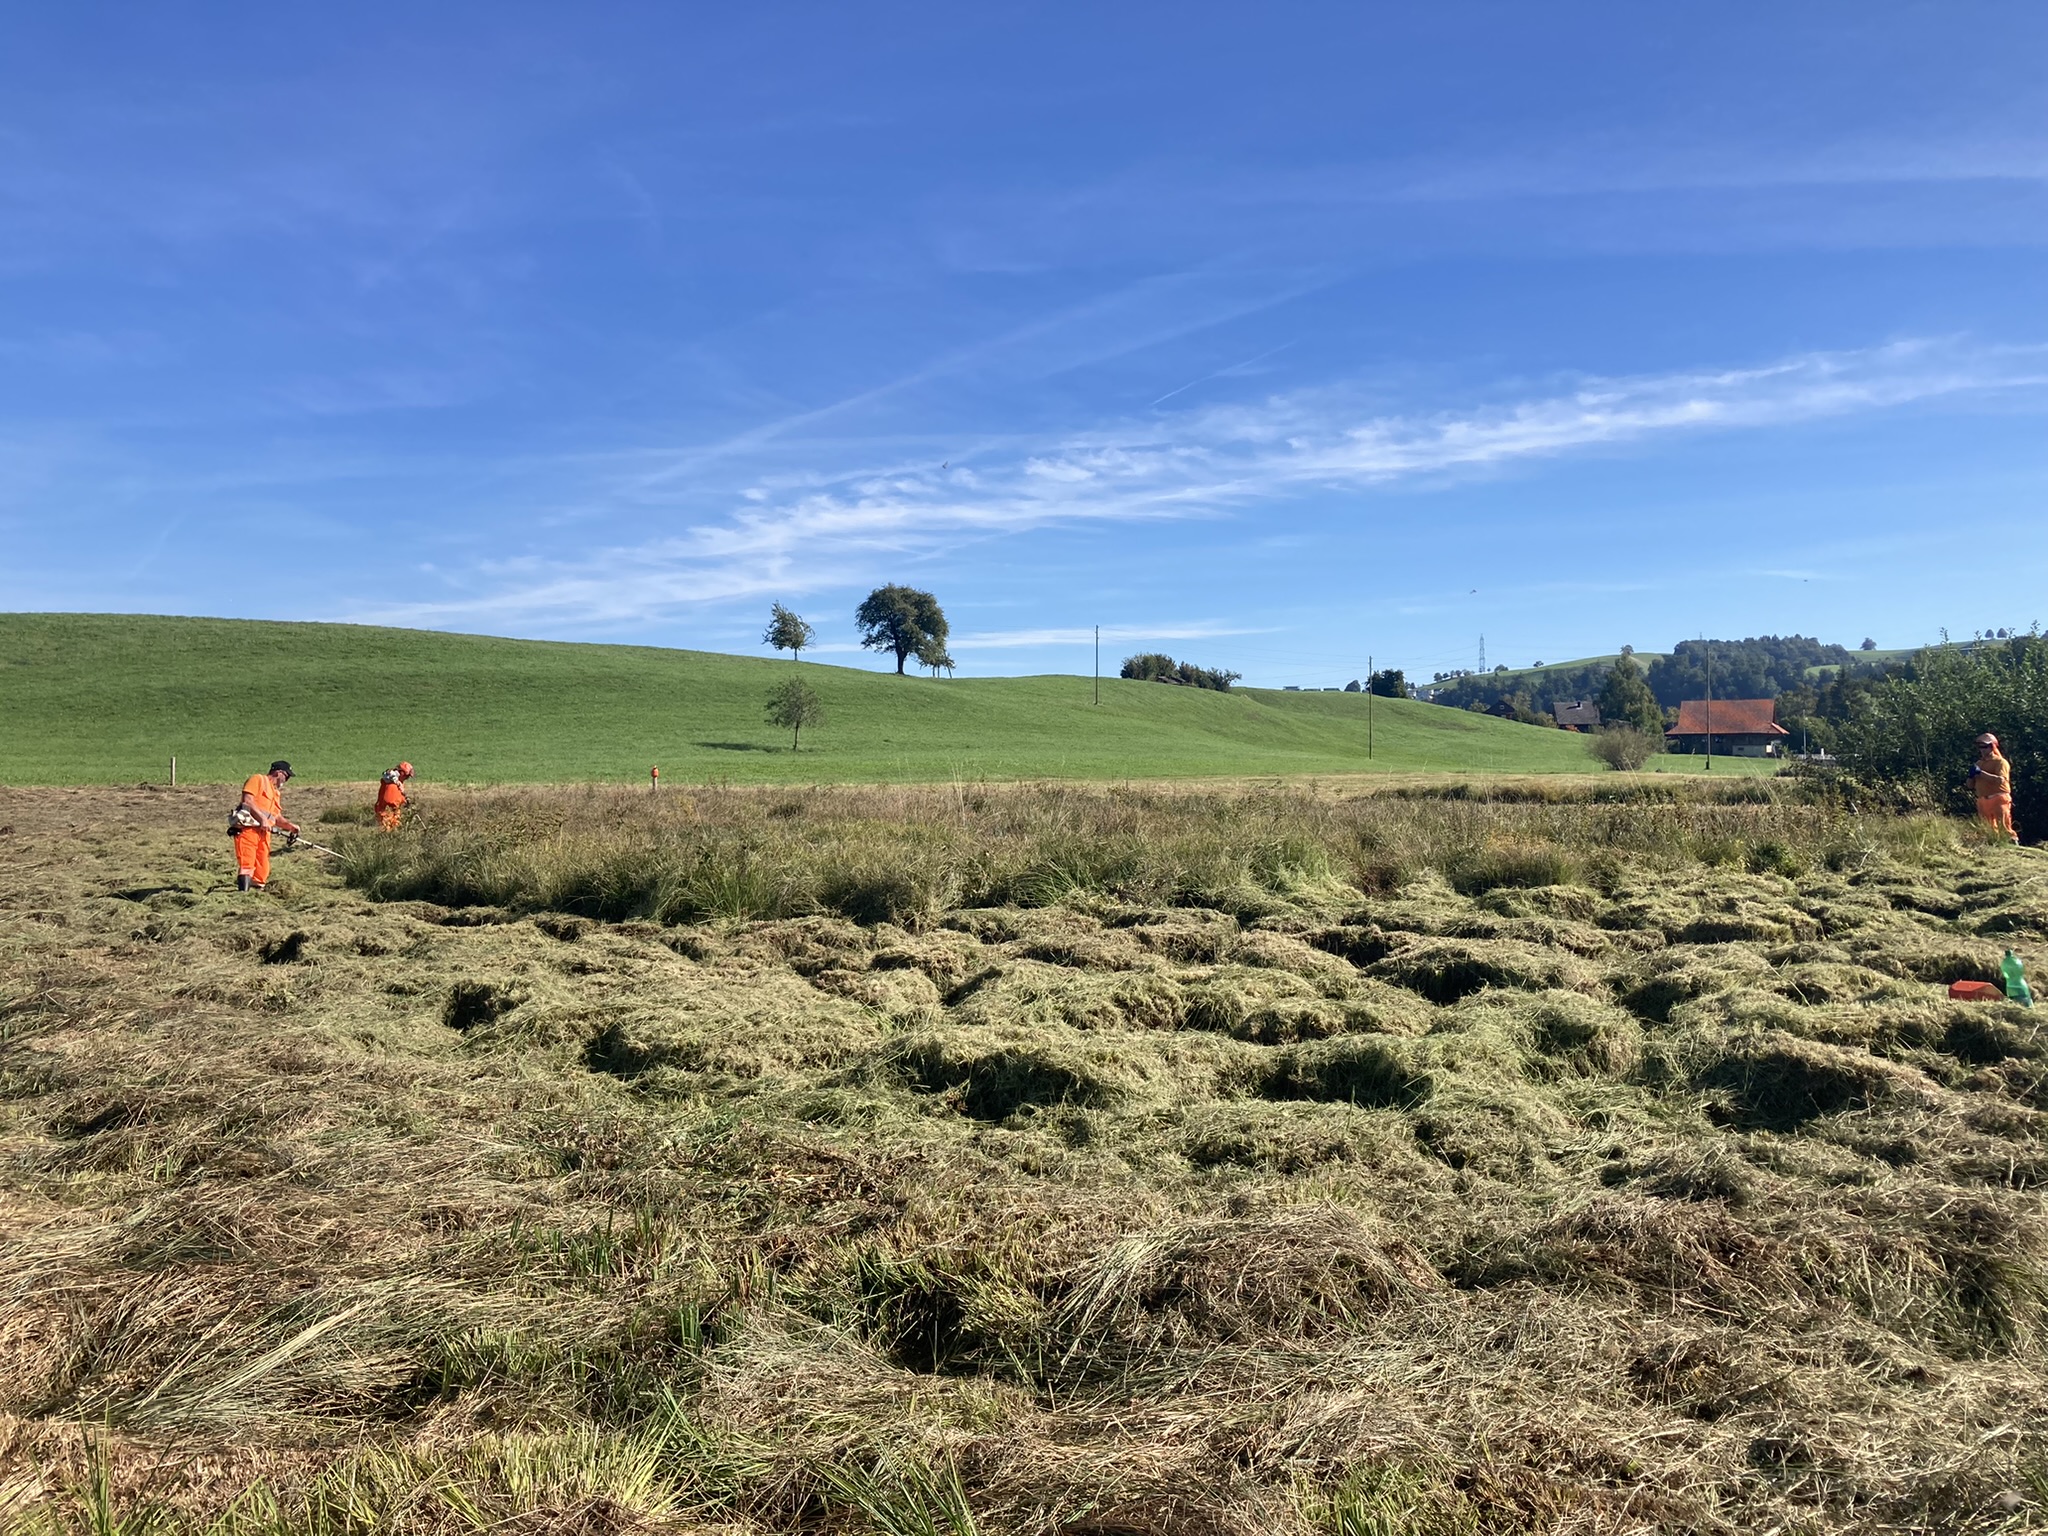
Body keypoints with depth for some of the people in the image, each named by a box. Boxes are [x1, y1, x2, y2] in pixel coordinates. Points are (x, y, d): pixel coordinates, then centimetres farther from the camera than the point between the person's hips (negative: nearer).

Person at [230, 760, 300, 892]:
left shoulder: (276, 793, 28)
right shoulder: (258, 779, 3)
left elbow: (277, 817, 25)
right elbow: (247, 801, -11)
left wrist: (289, 825, 6)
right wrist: (262, 818, -16)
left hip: (264, 833, 8)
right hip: (247, 829, -8)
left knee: (262, 872, 3)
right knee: (247, 865, -18)